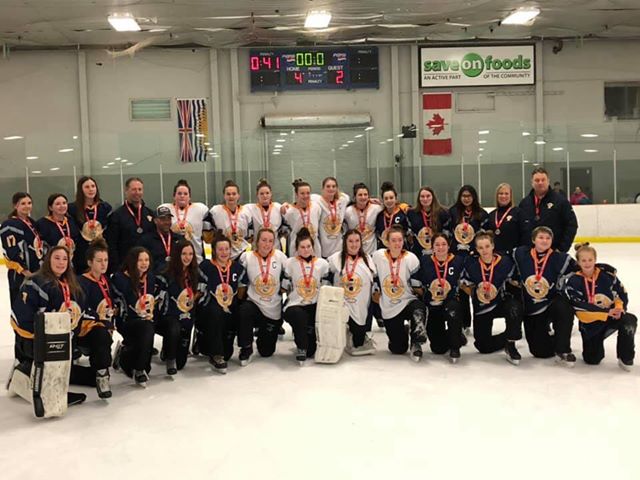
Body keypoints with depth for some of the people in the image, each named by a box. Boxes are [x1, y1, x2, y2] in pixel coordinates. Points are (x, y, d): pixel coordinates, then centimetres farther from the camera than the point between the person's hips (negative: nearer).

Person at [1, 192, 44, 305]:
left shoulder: (32, 222, 15)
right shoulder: (9, 225, -12)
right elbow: (12, 253, -18)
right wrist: (25, 271, -20)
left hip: (37, 273, 8)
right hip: (19, 275, -8)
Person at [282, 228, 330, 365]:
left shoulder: (322, 263, 10)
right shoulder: (289, 263, 5)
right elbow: (285, 289, 7)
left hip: (315, 305, 2)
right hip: (295, 305, -2)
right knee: (300, 317, -36)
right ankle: (301, 348, -12)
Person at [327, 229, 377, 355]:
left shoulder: (367, 259, 8)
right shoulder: (336, 258, -1)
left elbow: (374, 281, 14)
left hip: (362, 307, 3)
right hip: (342, 305, -2)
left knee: (358, 342, 3)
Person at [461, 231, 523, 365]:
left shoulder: (505, 261, -12)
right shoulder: (471, 264, -8)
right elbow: (465, 284, 6)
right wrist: (475, 293, -8)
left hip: (503, 302, -2)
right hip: (481, 307, 2)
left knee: (515, 307, -38)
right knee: (484, 346, -2)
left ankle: (510, 344, -17)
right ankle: (511, 336, 25)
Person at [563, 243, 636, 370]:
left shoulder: (607, 273, -8)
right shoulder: (573, 281, -14)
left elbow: (622, 295, -1)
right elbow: (581, 309, -21)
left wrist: (619, 308, -23)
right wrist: (607, 312, -28)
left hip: (612, 317, 1)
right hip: (589, 323, -1)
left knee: (630, 320, -32)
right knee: (592, 360, -6)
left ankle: (626, 358, -11)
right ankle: (595, 343, 32)